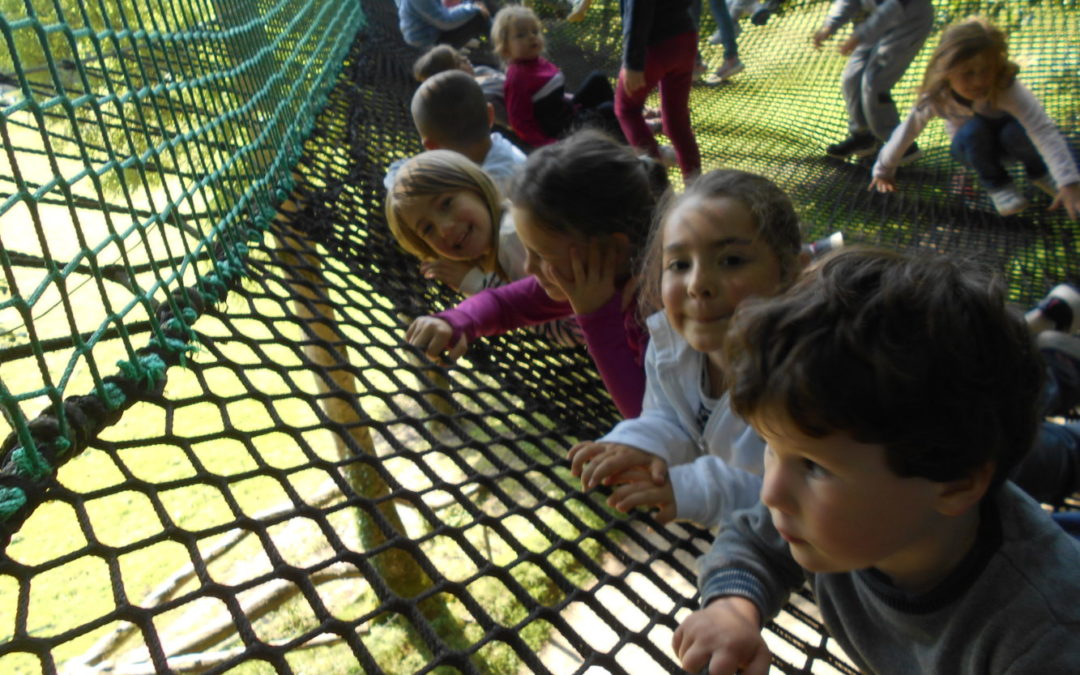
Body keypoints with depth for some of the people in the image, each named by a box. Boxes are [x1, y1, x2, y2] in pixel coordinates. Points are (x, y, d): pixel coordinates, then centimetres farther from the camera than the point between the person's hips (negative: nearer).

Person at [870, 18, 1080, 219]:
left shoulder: (1007, 89, -36)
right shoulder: (936, 97, -29)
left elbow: (1045, 131, -44)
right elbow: (907, 132, -16)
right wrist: (883, 171, -10)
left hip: (1004, 142, 0)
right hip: (972, 148, 0)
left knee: (1015, 132, -35)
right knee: (973, 130, -34)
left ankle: (1039, 173, -3)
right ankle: (996, 184, -10)